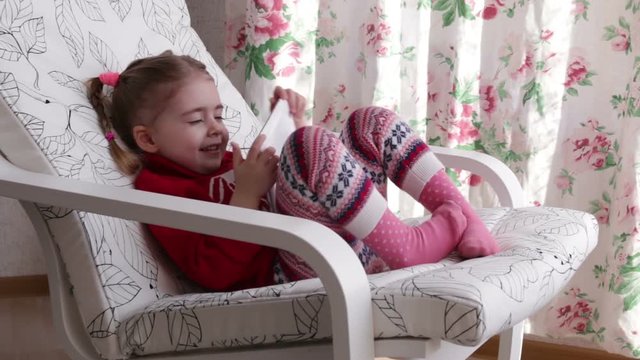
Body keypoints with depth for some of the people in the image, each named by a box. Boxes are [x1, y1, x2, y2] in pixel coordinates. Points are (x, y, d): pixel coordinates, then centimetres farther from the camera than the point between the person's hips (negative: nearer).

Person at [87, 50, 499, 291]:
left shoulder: (225, 164, 28)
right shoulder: (159, 188, 1)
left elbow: (305, 184, 33)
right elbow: (215, 272, -14)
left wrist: (294, 125, 20)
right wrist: (247, 193, -19)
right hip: (290, 272, -9)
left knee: (372, 122, 6)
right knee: (313, 146, -31)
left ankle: (462, 220, -12)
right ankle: (410, 246, -24)